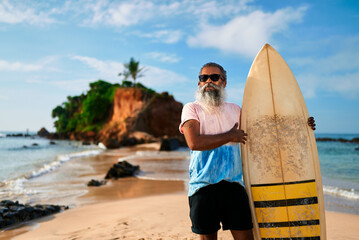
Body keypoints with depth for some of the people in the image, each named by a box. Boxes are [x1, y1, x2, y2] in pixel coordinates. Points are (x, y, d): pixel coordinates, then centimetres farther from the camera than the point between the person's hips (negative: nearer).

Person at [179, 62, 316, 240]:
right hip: (203, 185, -3)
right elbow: (194, 142, -15)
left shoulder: (234, 110, 14)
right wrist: (230, 136, -8)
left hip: (233, 184, 3)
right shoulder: (191, 109, 1)